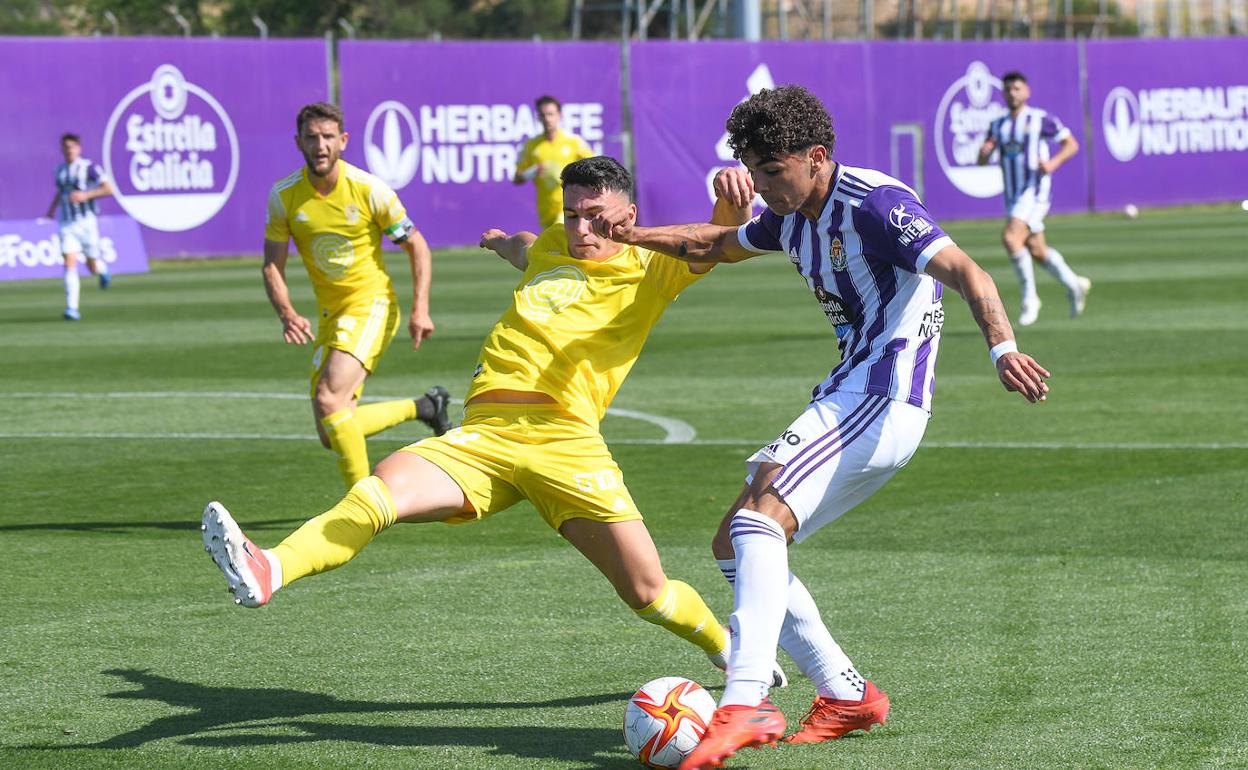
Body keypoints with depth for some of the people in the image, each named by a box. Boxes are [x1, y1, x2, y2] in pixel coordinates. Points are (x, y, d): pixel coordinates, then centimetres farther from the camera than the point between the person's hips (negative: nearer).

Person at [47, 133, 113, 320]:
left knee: (93, 267, 6)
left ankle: (102, 269, 45)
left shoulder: (89, 168, -7)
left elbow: (109, 189, -12)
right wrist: (51, 210, 17)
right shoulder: (60, 170, 9)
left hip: (86, 222, -3)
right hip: (67, 224, 3)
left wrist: (85, 195, -21)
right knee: (70, 264, -12)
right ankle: (72, 309, -16)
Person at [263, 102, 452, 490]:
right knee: (331, 436, 4)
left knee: (328, 398, -27)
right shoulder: (284, 195, -6)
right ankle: (422, 407, 27)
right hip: (330, 313, 5)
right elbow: (272, 265, 0)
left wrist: (420, 309, -12)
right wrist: (287, 313, -18)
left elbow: (416, 245, -2)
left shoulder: (368, 189, -13)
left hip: (373, 303, -5)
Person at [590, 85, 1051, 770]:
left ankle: (744, 703, -37)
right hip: (845, 399, 10)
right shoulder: (793, 216, 13)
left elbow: (964, 271, -27)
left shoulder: (874, 204, -15)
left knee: (762, 515, -27)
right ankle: (846, 695, 11)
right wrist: (634, 236, 24)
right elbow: (717, 245, 35)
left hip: (886, 400, -10)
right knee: (733, 545, 8)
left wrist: (1002, 347, -44)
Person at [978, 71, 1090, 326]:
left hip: (1035, 190, -7)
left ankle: (1030, 297, -12)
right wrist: (984, 152, -10)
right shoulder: (998, 126, 13)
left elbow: (1071, 144, 0)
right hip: (1013, 196, 7)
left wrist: (1053, 163, -18)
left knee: (1010, 238, -24)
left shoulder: (1040, 119, -4)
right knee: (1036, 251, 11)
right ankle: (1074, 285, 32)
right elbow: (982, 161, 14)